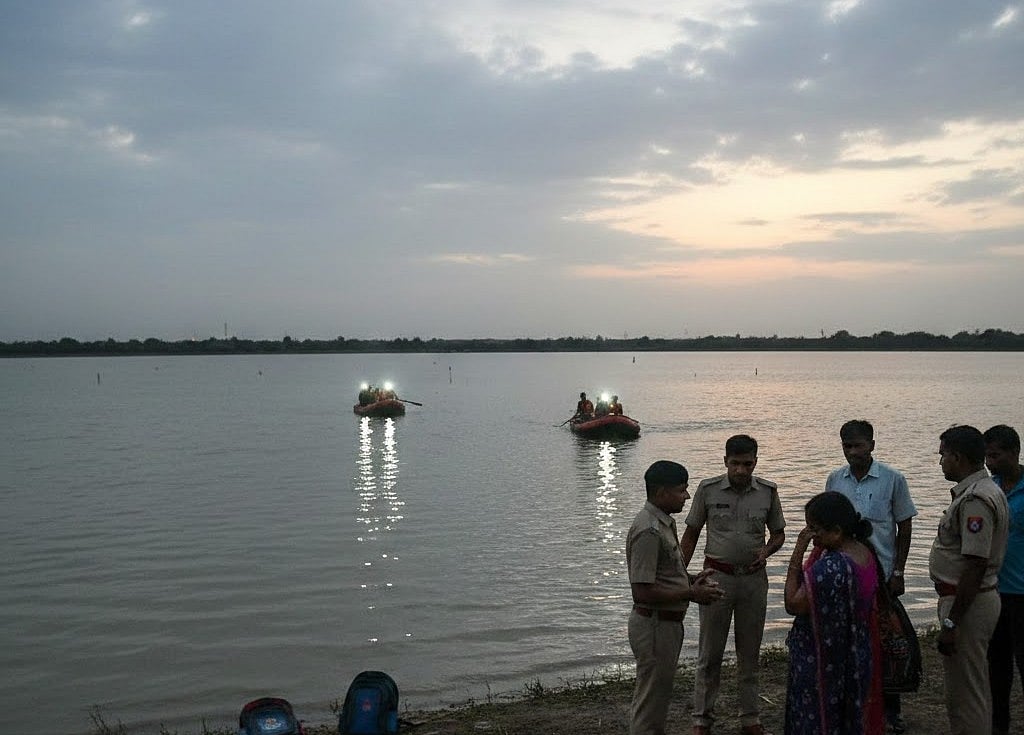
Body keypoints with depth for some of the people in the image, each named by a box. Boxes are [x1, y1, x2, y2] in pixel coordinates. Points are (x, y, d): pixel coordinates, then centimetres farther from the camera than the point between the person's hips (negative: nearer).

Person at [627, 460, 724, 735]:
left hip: (668, 622, 10)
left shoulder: (664, 522, 9)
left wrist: (691, 579, 4)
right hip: (654, 625, -10)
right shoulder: (648, 531, -23)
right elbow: (642, 592, -27)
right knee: (650, 700, 1)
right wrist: (691, 594, -19)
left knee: (658, 697, 21)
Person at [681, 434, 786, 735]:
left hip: (754, 578, 2)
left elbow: (778, 533, 11)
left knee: (750, 652, 12)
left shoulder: (768, 492, -1)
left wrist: (766, 551, -11)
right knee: (709, 652, 4)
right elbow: (691, 534, 2)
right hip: (717, 576, -2)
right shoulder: (708, 490, -6)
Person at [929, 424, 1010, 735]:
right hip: (980, 599, 11)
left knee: (965, 694, -2)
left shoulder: (974, 500, -22)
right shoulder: (980, 490, 12)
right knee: (975, 689, 20)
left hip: (968, 603, -11)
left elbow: (976, 566, -26)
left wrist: (951, 622, -23)